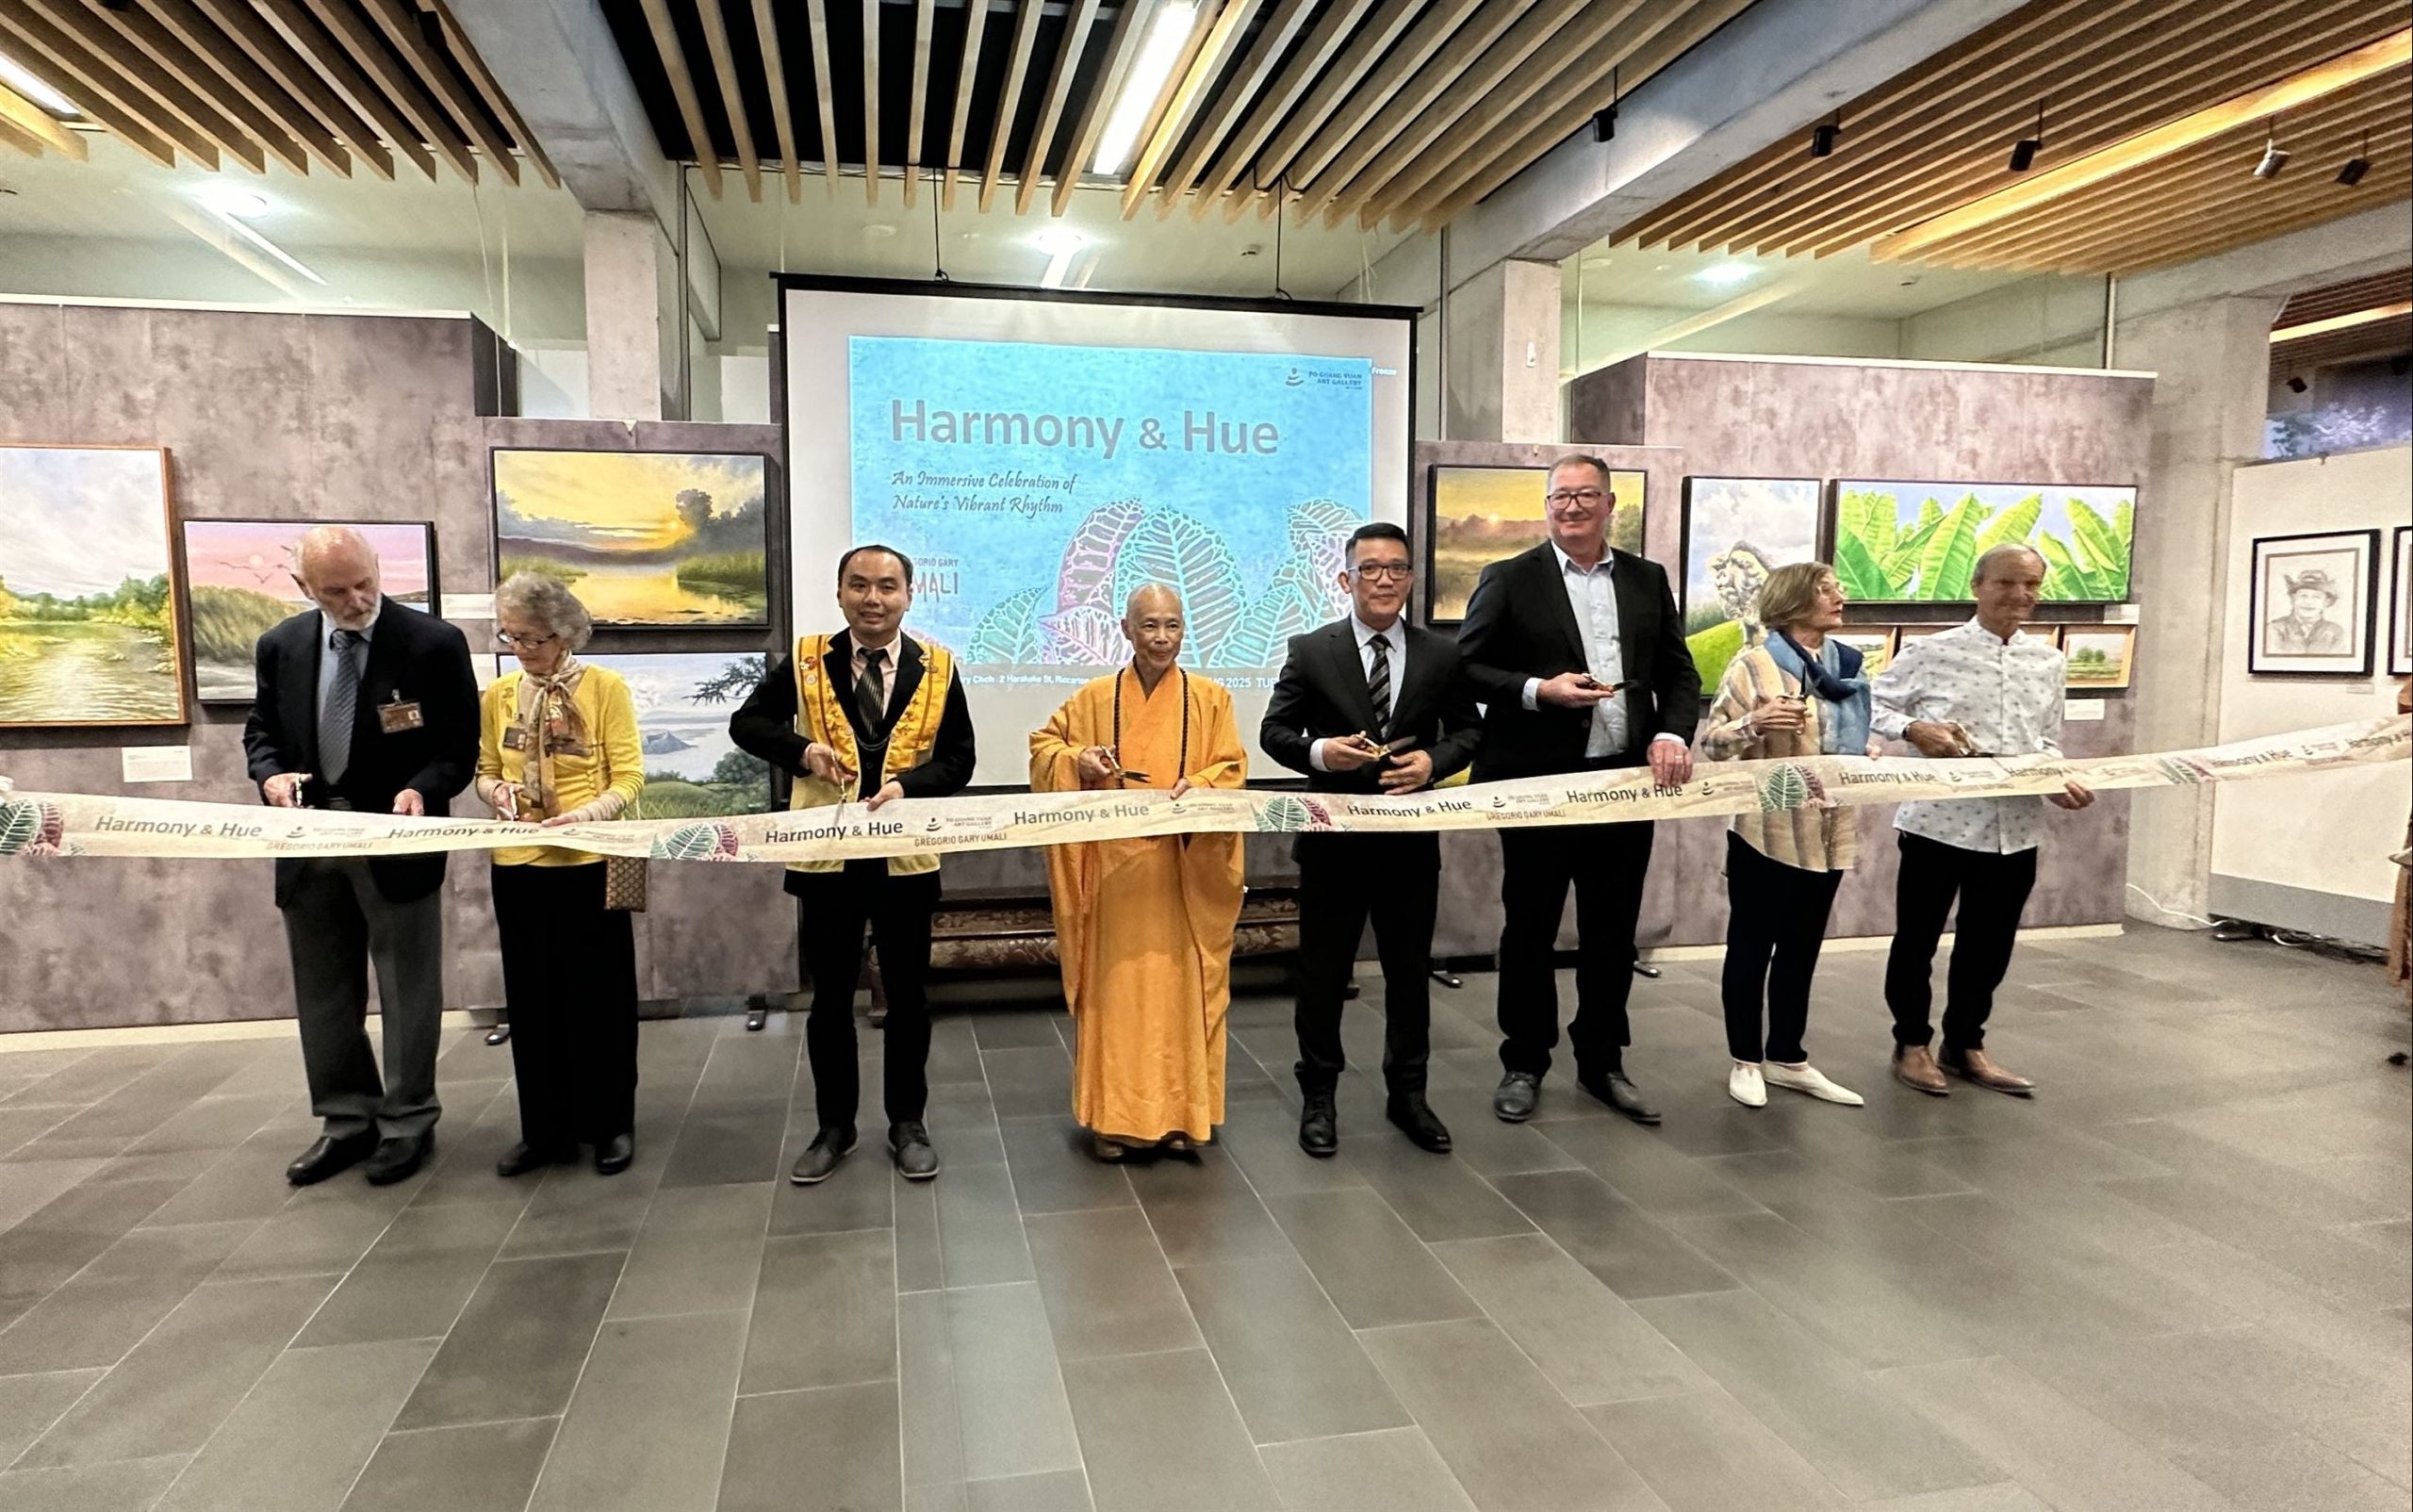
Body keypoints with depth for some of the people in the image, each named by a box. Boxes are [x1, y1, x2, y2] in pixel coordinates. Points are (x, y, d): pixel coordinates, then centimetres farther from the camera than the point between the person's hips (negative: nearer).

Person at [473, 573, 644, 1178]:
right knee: (532, 997, 11)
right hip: (519, 864, 4)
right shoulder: (498, 695, 7)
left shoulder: (606, 687, -5)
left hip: (590, 862, -4)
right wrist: (496, 791, -7)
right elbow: (486, 771, 15)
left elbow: (629, 777, -8)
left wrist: (588, 812, -25)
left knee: (599, 994, 4)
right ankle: (547, 1129, 25)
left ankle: (610, 1125, 20)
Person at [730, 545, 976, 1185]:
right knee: (830, 996, 11)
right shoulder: (804, 661, 0)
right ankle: (834, 1126, 27)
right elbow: (746, 723, 4)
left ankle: (907, 1123, 26)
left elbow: (959, 757, -1)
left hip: (906, 856, 0)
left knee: (907, 995, 11)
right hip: (826, 856, 1)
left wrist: (906, 785, -19)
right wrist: (802, 750, -15)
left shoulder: (937, 667, 0)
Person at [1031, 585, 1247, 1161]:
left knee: (1180, 984, 4)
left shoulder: (1211, 699, 5)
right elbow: (1043, 746, 11)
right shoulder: (1094, 698, 5)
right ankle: (1111, 1115, 13)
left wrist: (1197, 787, -19)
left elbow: (1231, 769, 2)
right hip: (1114, 868, 0)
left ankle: (1180, 1112, 16)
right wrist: (1076, 761, -10)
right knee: (1115, 985, 3)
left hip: (1185, 870, 0)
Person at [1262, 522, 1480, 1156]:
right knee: (1323, 972, 8)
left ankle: (1407, 1093, 29)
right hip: (1333, 840, -2)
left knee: (1410, 970, 13)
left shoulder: (1442, 655, 3)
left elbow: (1467, 729, 8)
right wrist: (1320, 752, -20)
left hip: (1413, 841, 2)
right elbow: (1274, 730, -1)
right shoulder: (1310, 651, -2)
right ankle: (1318, 1098, 24)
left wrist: (1434, 760, -12)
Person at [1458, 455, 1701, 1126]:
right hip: (1539, 783, -3)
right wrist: (1538, 691, -18)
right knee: (1530, 927, 8)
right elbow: (1466, 667, -5)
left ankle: (1602, 1062, 28)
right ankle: (1524, 1064, 22)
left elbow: (1679, 673, 10)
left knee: (1613, 930, 12)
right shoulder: (1509, 580, -1)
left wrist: (1672, 733, -8)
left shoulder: (1647, 581, 10)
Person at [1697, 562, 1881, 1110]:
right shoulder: (1755, 665, -10)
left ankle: (1787, 1057, 25)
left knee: (1802, 949, 14)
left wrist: (1872, 748, 0)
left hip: (1829, 833, 6)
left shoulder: (1848, 664, 10)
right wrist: (1754, 722, -30)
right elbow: (1710, 743, -12)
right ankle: (1746, 1061, 16)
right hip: (1767, 831, -6)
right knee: (1752, 946, 5)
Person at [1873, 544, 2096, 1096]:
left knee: (1989, 944, 14)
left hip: (2016, 827, 4)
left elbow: (2048, 742, 15)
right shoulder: (1932, 651, -5)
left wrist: (2061, 780, -4)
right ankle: (1912, 1043, 25)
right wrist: (1914, 729, -19)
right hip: (1939, 818, -4)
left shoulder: (2048, 661, 9)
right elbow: (1872, 706, -1)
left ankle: (1966, 1043, 31)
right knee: (1917, 937, 8)